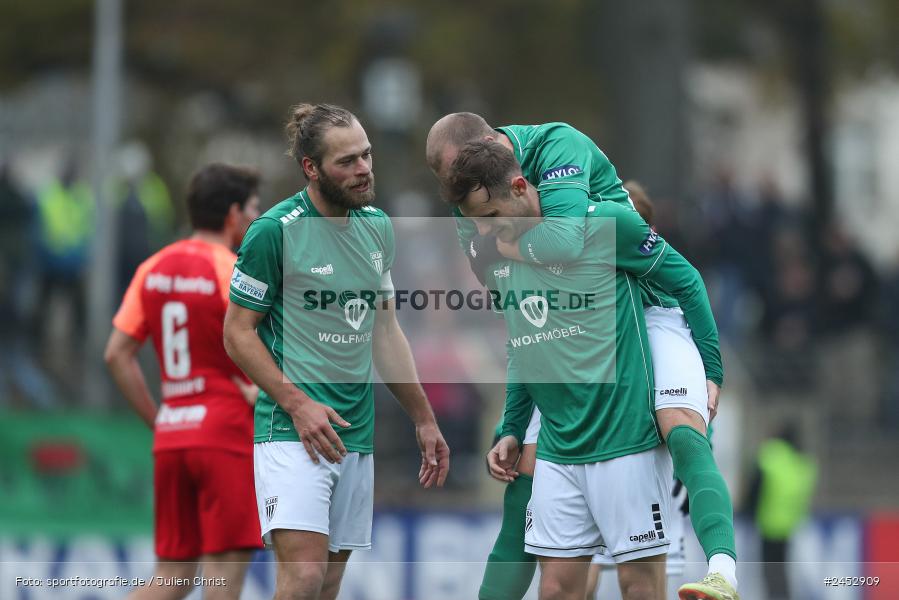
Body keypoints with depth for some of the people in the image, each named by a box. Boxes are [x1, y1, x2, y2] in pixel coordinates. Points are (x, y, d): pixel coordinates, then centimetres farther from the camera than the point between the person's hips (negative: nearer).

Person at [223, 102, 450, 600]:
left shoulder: (377, 227, 11)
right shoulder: (275, 231, -9)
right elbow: (238, 333, -5)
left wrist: (423, 419, 20)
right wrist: (297, 404, -15)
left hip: (356, 436, 6)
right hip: (292, 431, -6)